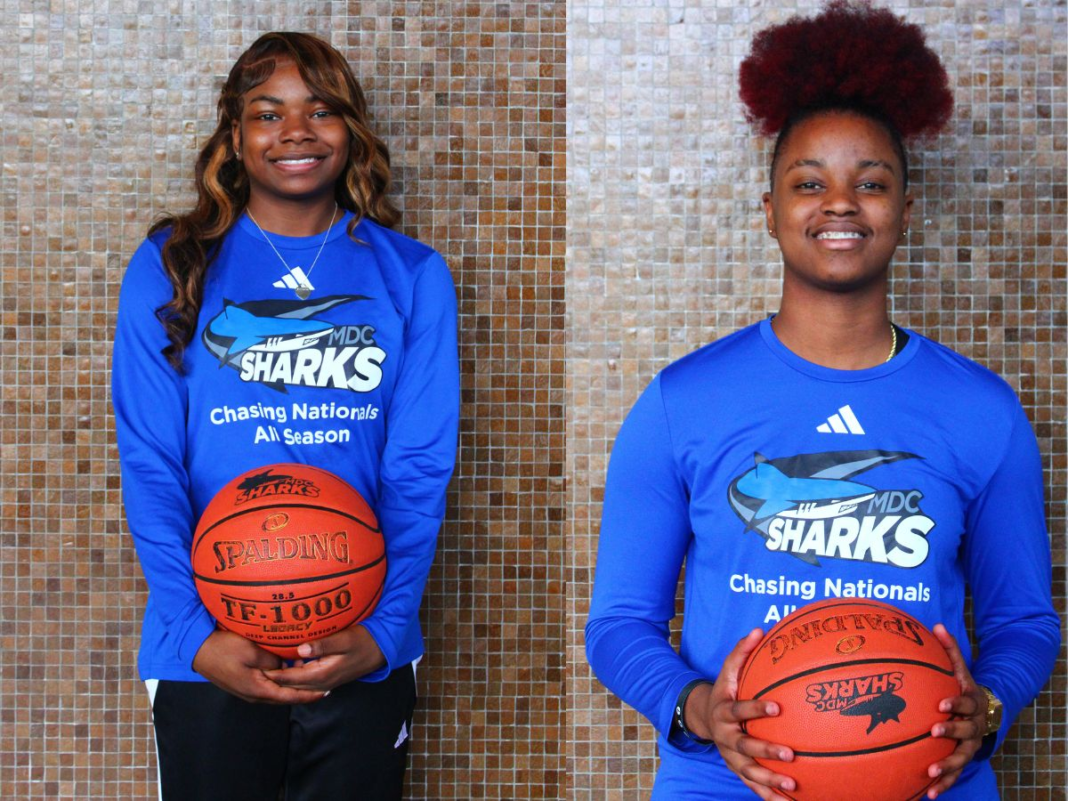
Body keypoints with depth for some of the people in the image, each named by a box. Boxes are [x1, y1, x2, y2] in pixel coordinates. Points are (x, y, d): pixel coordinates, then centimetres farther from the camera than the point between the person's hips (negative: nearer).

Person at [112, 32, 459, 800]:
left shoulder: (412, 276, 5)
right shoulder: (169, 269, 3)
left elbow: (420, 469, -1)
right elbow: (150, 467, -3)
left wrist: (382, 629, -13)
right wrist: (198, 635, -14)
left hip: (365, 655, 1)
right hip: (210, 655, -1)